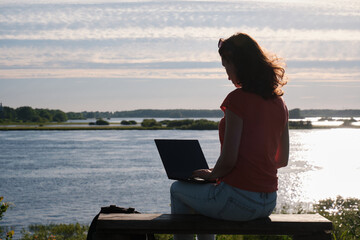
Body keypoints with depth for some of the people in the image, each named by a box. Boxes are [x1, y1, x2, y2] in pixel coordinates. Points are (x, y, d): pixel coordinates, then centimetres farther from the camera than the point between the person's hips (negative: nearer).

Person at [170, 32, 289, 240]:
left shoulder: (238, 99, -15)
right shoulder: (279, 103, 6)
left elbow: (228, 160, -17)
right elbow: (283, 159, 14)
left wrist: (211, 174, 2)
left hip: (238, 202, -7)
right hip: (268, 203, 7)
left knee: (178, 189, 22)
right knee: (205, 192, 35)